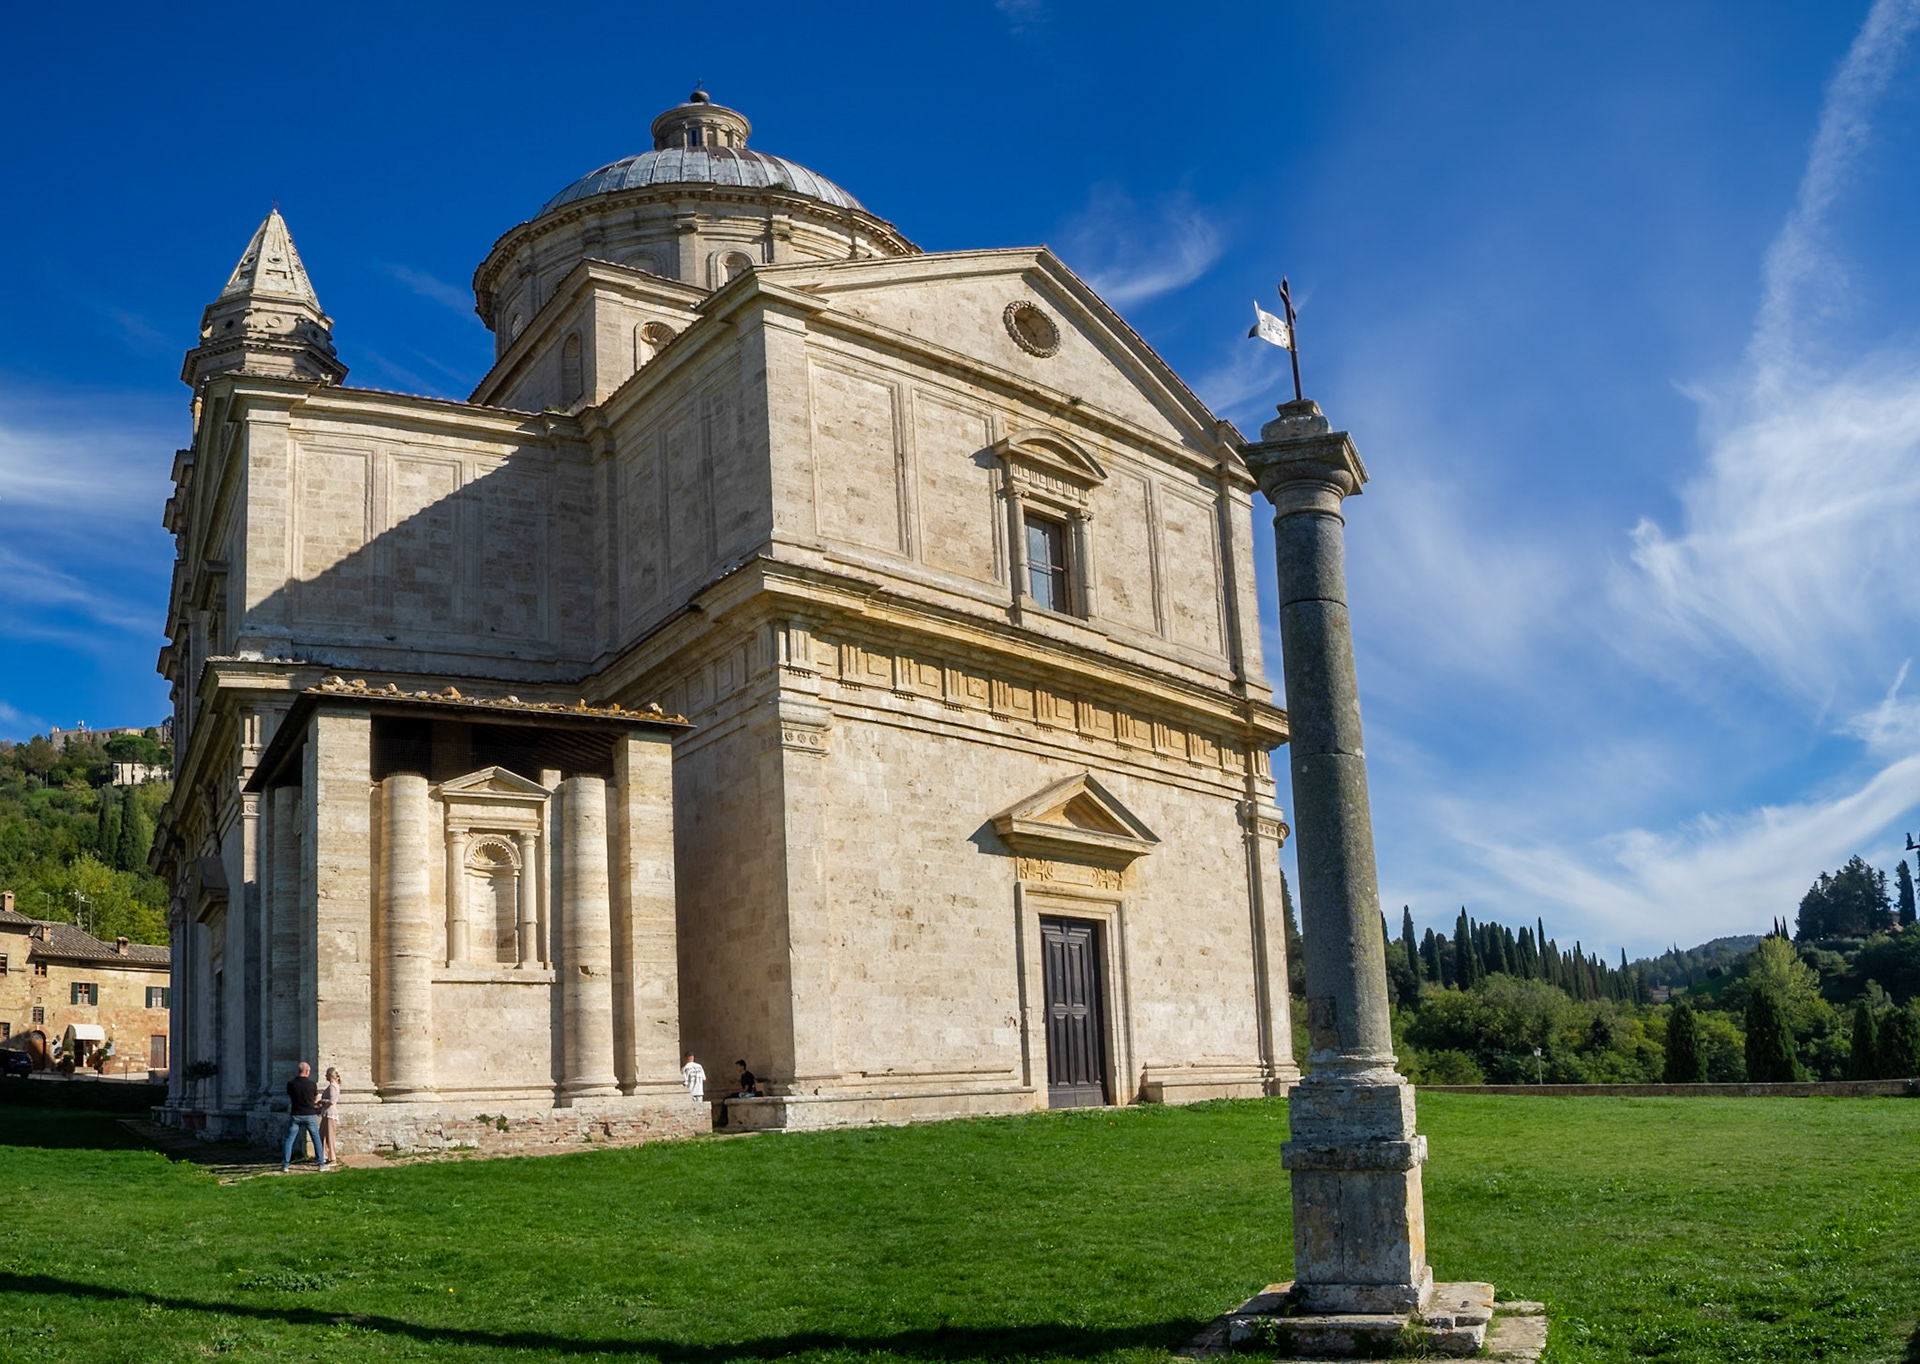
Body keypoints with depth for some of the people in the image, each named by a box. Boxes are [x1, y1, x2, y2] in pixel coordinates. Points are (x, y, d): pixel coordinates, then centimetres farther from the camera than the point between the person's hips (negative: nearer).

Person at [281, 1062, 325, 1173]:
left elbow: (289, 1098, 11)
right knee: (316, 1139, 10)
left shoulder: (291, 1084, -5)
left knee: (289, 1139, 7)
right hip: (310, 1115, -1)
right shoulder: (312, 1084, -8)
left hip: (295, 1115, 1)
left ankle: (285, 1164, 2)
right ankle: (321, 1163, 11)